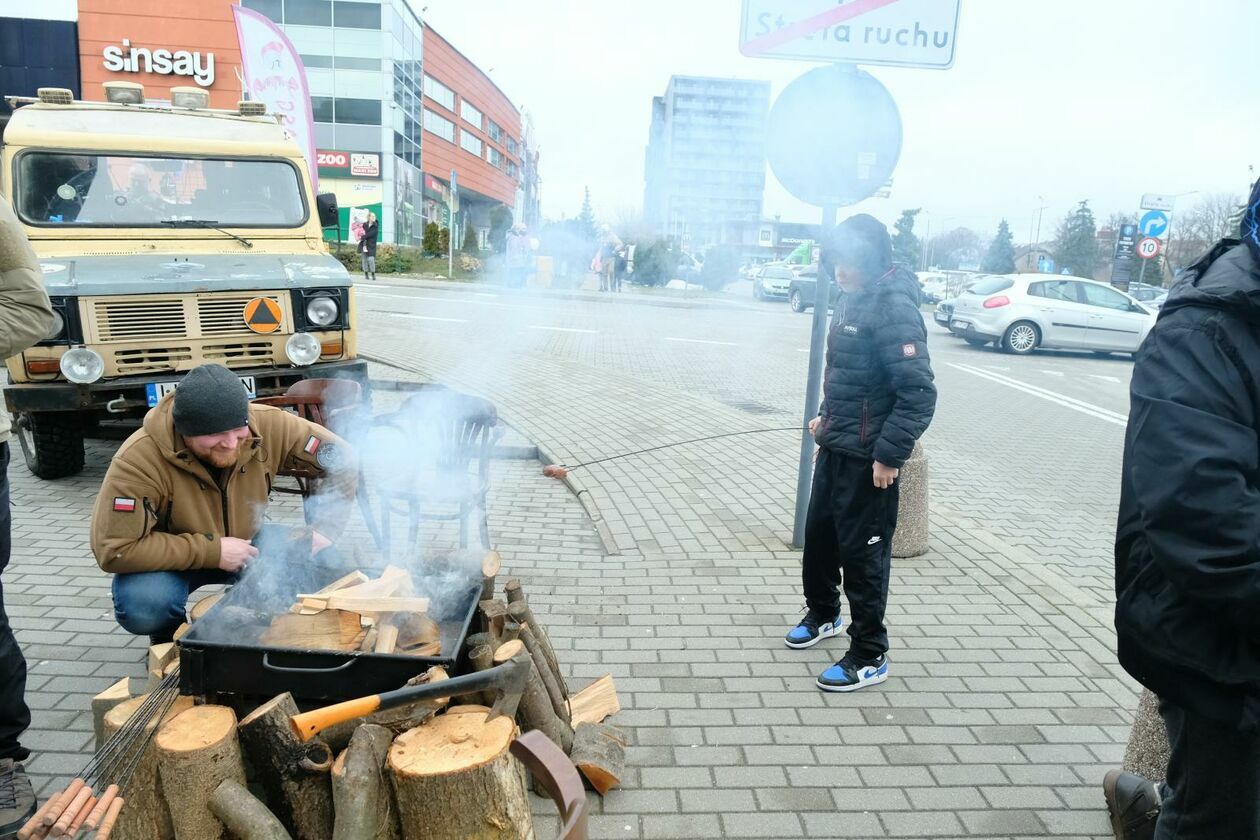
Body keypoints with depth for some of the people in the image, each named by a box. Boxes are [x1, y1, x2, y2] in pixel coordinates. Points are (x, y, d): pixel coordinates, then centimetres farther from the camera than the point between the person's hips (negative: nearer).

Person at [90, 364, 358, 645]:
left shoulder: (267, 426, -25)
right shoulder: (138, 461, -32)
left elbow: (340, 459, -15)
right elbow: (114, 550, -30)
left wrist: (323, 531, -25)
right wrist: (211, 550, -30)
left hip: (246, 546, 3)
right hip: (169, 561, -3)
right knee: (142, 608, -35)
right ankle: (170, 639, 5)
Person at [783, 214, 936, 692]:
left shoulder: (894, 308, -20)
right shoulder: (853, 298, 8)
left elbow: (918, 393, -24)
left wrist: (890, 455, -23)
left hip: (867, 458, -9)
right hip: (835, 448, 9)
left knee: (863, 553, 2)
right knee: (818, 535, 21)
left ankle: (869, 657, 17)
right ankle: (822, 614, 44)